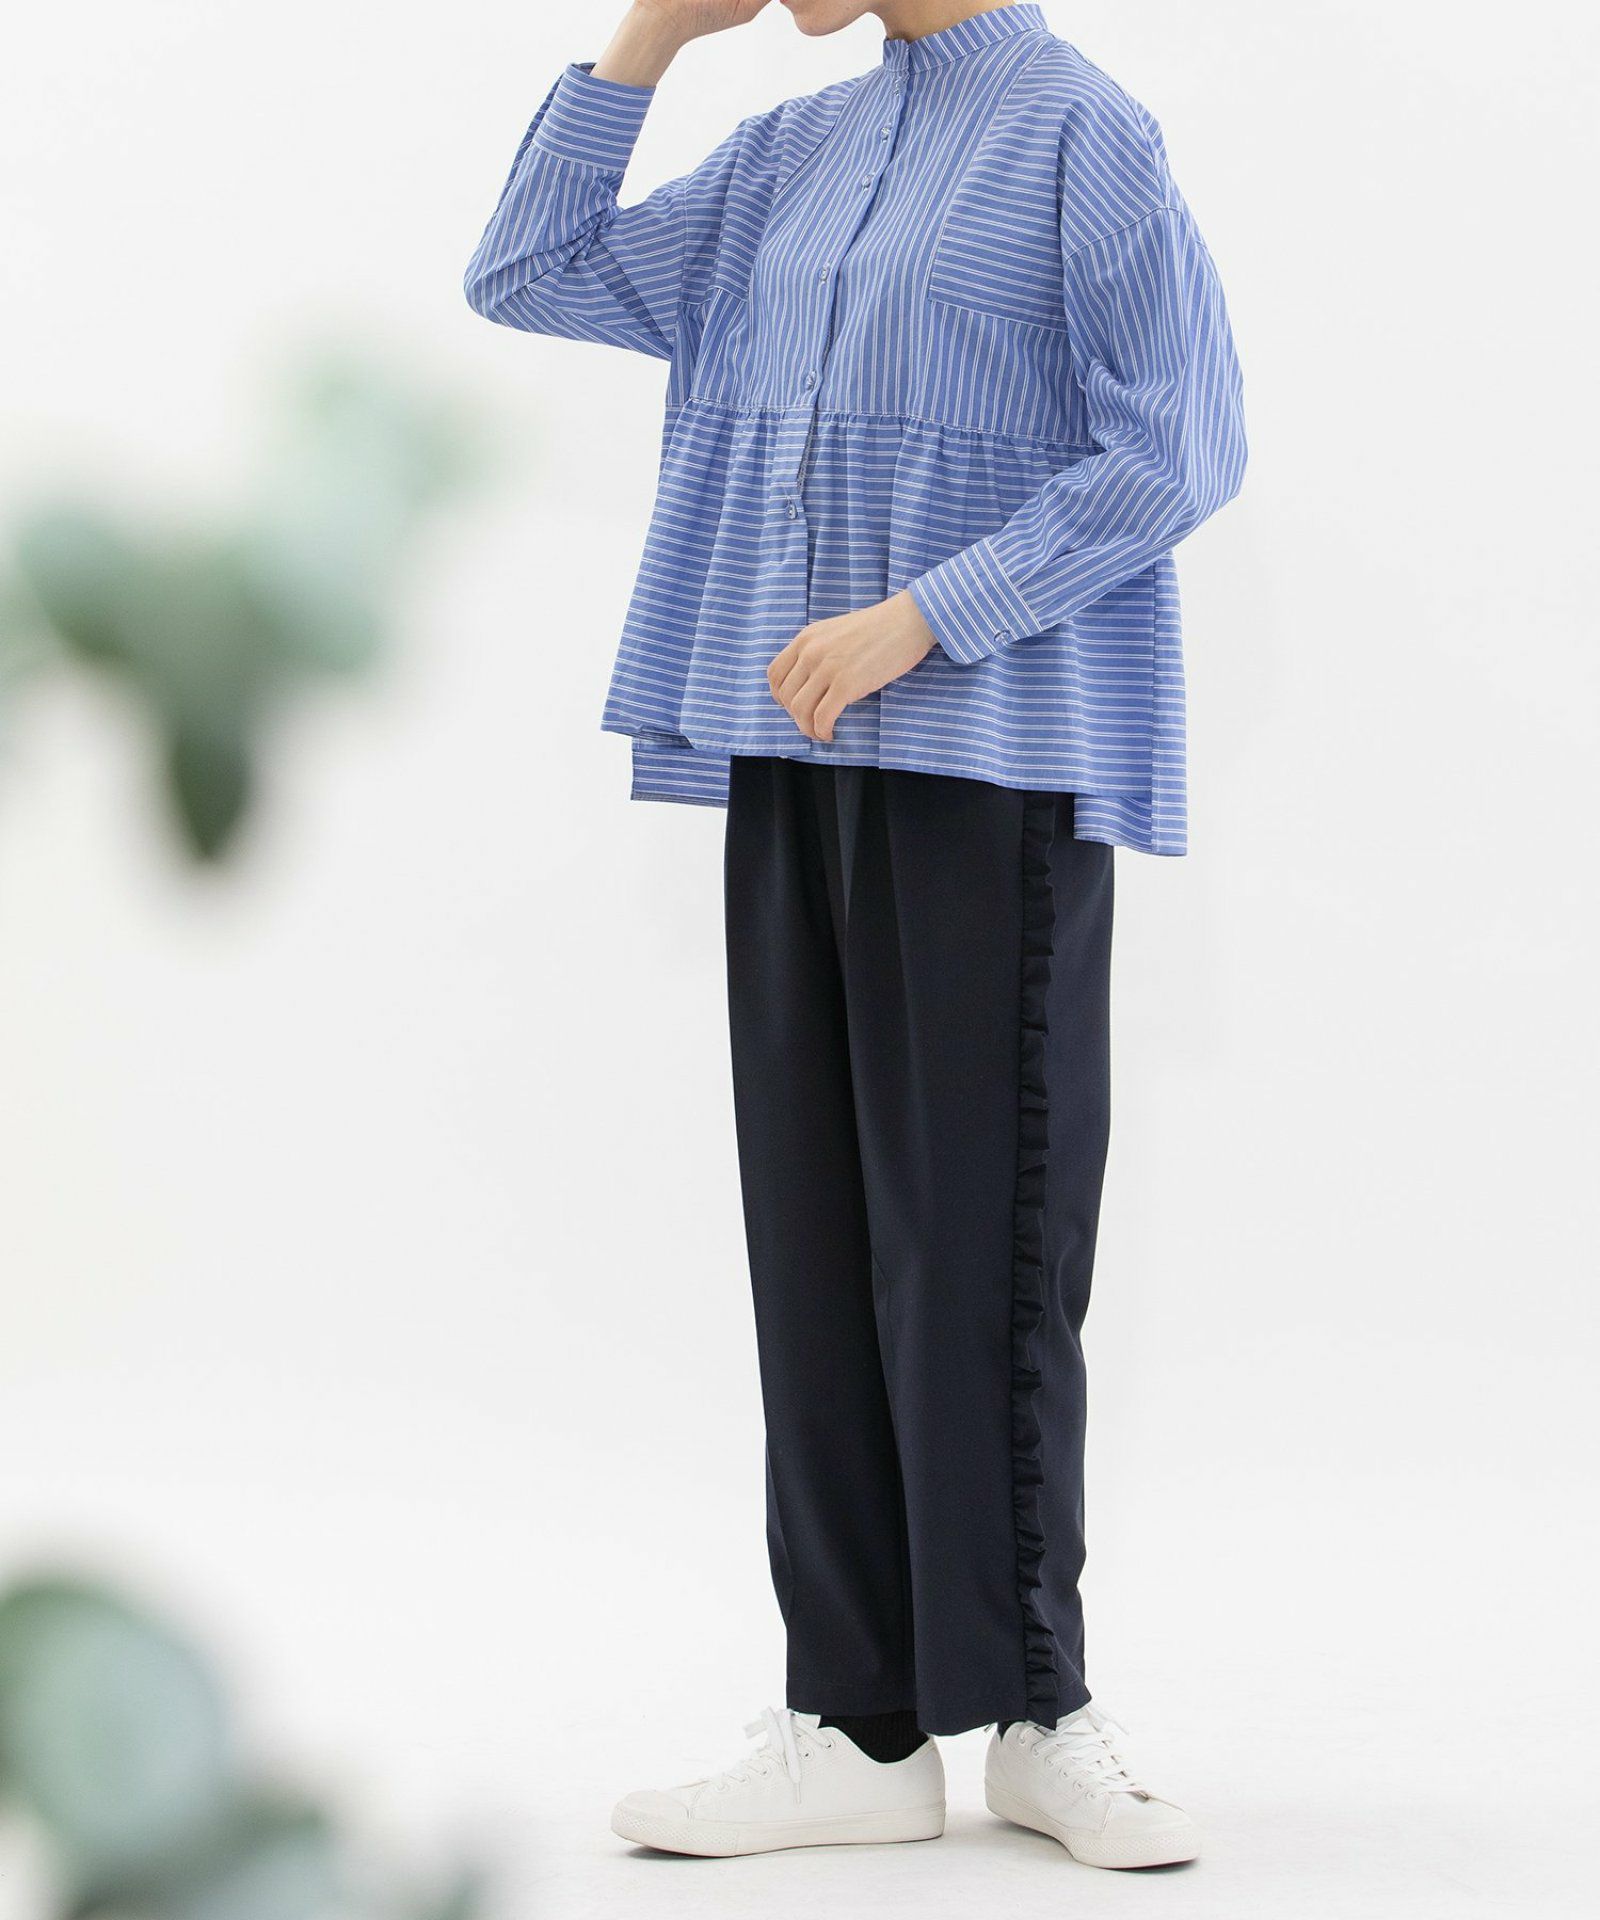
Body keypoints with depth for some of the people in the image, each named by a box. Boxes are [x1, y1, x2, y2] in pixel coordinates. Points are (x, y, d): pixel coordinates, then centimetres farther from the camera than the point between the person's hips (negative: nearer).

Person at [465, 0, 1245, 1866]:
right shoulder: (787, 159, 16)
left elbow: (1177, 453, -10)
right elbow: (530, 273, 18)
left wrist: (918, 618, -15)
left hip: (995, 756, -6)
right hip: (798, 755, 6)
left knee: (974, 1251, -4)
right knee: (818, 1241, 4)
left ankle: (1036, 1707, 9)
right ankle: (862, 1726, 9)